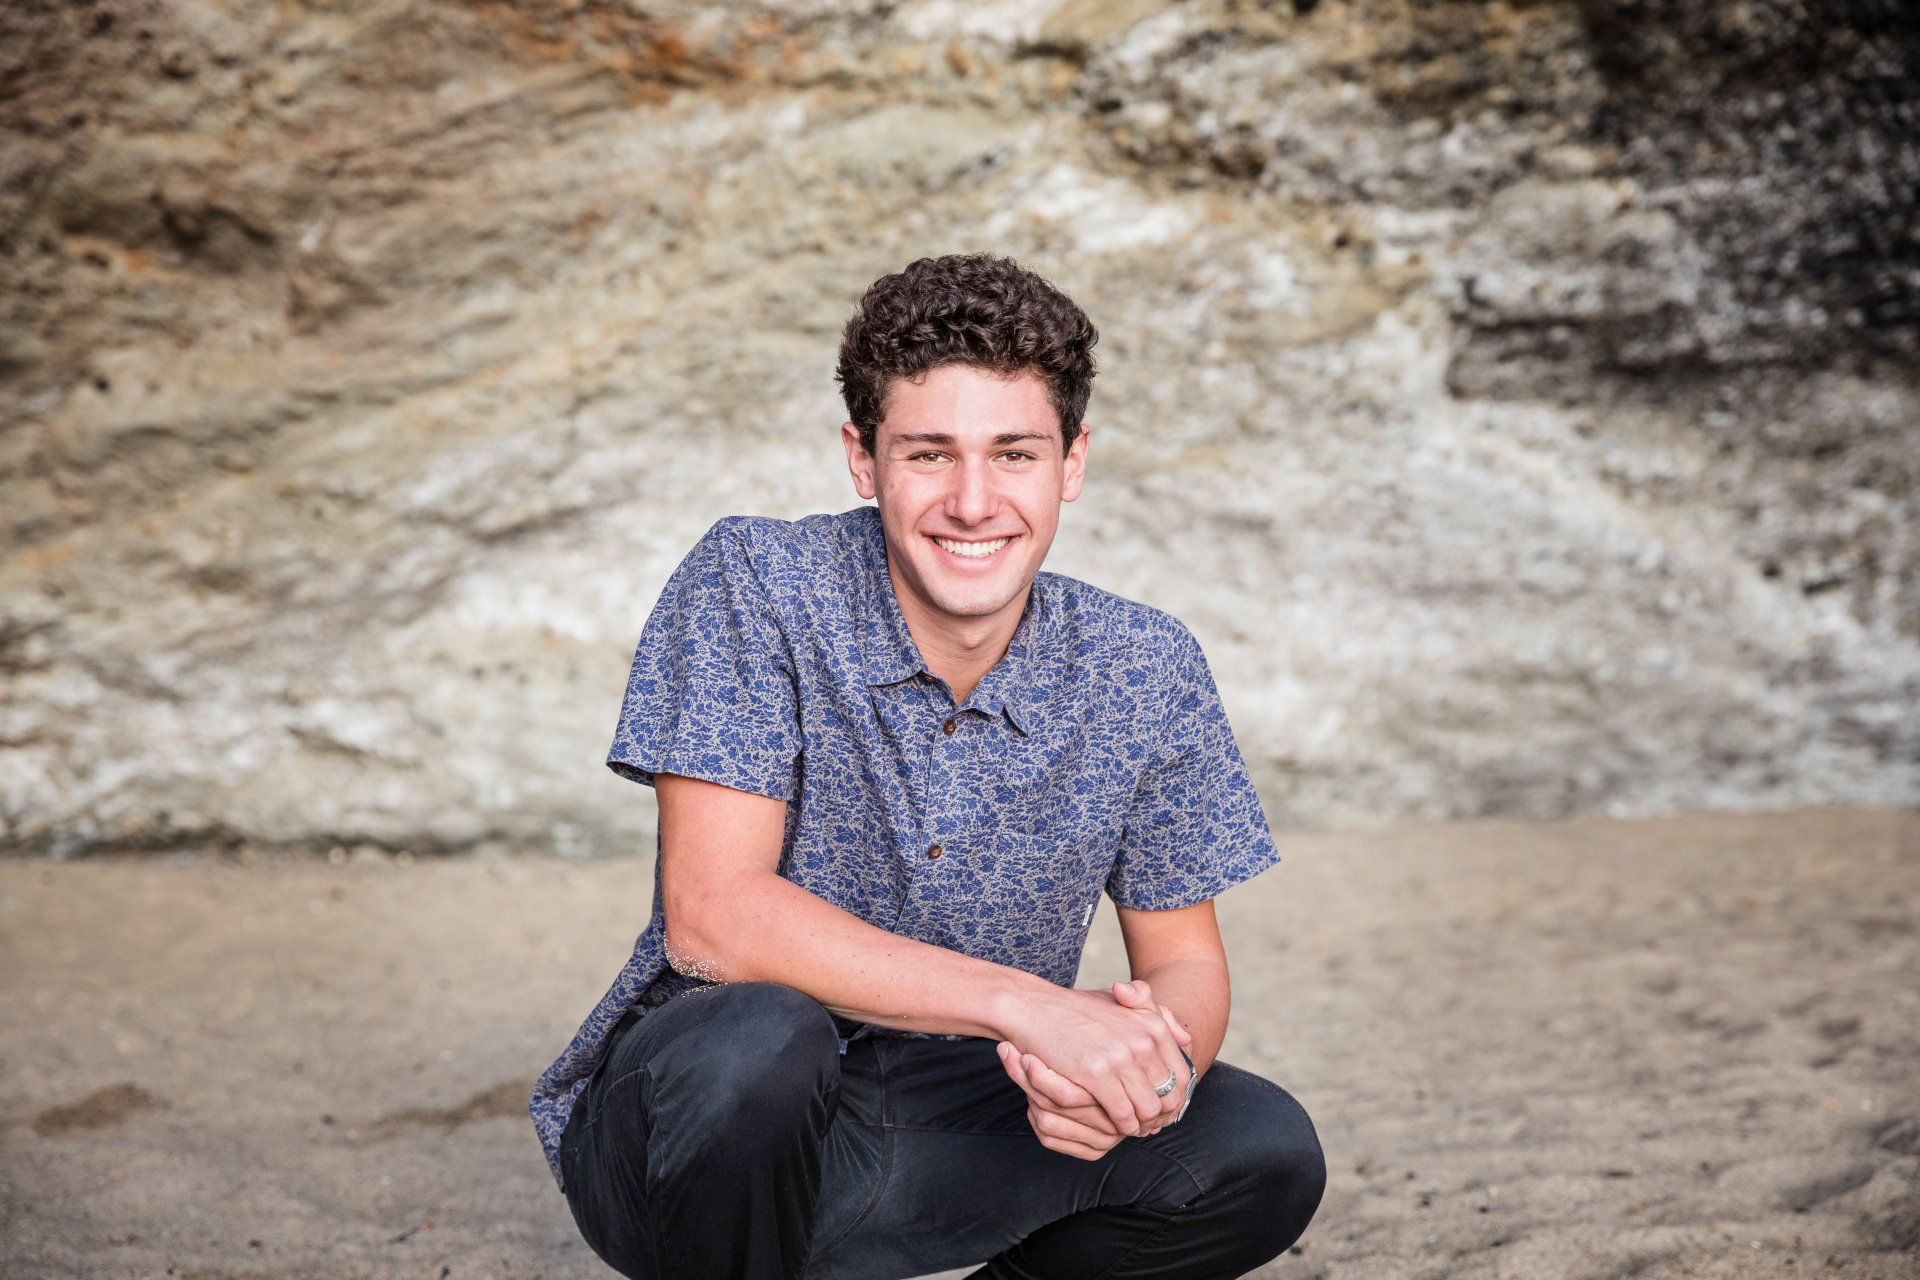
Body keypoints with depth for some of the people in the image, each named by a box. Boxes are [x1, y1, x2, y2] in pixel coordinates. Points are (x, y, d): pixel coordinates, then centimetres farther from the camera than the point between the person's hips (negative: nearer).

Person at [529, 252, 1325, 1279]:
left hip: (951, 1137, 4)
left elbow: (1182, 959, 3)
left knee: (1265, 1153, -15)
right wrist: (1026, 1003, -32)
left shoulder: (1145, 669, -5)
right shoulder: (752, 582, -15)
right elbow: (710, 915, -24)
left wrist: (1155, 1060, -23)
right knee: (755, 1042, -36)